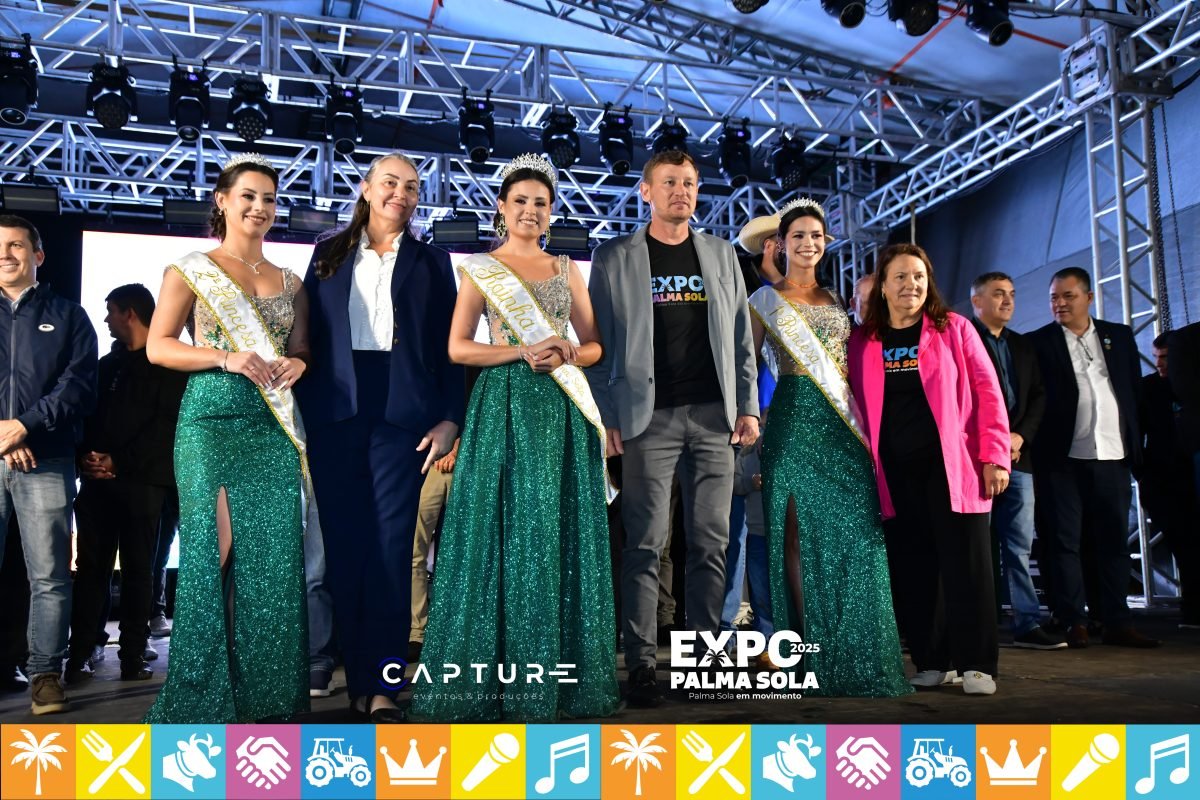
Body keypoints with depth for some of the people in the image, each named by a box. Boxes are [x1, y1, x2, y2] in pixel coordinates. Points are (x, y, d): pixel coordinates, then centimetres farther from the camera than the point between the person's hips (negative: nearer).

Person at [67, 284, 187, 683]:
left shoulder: (169, 364, 2)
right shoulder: (107, 364, 22)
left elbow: (167, 424, -8)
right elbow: (87, 415, 16)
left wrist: (120, 463, -14)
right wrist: (85, 457, -4)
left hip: (142, 481, -5)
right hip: (98, 480, 5)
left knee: (137, 568, -2)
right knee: (91, 567, 1)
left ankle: (133, 657, -1)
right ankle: (79, 653, 2)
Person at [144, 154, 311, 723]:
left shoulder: (289, 283, 17)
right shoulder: (191, 270, 5)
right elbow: (158, 346, -1)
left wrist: (297, 364, -5)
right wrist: (226, 359, -14)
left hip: (274, 425, 4)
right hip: (211, 419, -4)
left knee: (272, 553, 2)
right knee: (214, 546, -7)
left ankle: (266, 689, 12)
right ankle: (205, 694, 7)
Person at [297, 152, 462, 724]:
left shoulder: (430, 261, 12)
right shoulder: (329, 253, 14)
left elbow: (448, 345, 7)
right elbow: (309, 332, 10)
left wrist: (449, 417, -3)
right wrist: (304, 410, 0)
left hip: (401, 413, -1)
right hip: (334, 412, 2)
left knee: (390, 544, -6)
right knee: (342, 542, 2)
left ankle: (381, 686, -2)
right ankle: (355, 676, 12)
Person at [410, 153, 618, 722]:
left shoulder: (566, 269, 15)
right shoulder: (480, 268, 5)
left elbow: (595, 345, 14)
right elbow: (458, 348, -2)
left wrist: (567, 354, -8)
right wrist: (525, 352, -14)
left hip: (561, 410, 4)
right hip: (505, 408, -3)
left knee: (561, 534, 3)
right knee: (503, 531, -4)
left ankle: (556, 671, 13)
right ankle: (494, 675, 6)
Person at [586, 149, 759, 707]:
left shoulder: (721, 255, 15)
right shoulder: (613, 258, 6)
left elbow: (741, 338, 14)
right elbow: (599, 343, 2)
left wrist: (747, 406, 5)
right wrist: (606, 419, -6)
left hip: (713, 415, 3)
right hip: (649, 416, -3)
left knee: (710, 542, 4)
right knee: (645, 544, -3)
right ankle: (641, 666, 3)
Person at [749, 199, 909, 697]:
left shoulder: (837, 300, 18)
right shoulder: (765, 300, 5)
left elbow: (851, 361, 20)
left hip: (844, 423, 4)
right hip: (795, 420, -4)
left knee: (854, 533, -1)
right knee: (802, 534, -3)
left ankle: (855, 655, 8)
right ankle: (810, 652, 5)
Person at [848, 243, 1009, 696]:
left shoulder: (953, 329, 5)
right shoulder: (862, 341, 10)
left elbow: (987, 393, 1)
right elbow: (857, 406, 10)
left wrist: (995, 457, -6)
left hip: (951, 466, -2)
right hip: (893, 472, 2)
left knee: (965, 564, -2)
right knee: (912, 568, 5)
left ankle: (976, 665, 6)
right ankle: (932, 661, 16)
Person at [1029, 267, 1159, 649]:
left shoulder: (1120, 336, 12)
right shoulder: (1038, 343, 1)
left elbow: (1135, 391, 13)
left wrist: (1134, 444, 7)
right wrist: (1038, 447, -9)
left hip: (1113, 456, 3)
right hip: (1063, 459, -3)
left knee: (1114, 541, 7)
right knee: (1066, 541, 0)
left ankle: (1117, 623, 14)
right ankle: (1074, 622, 6)